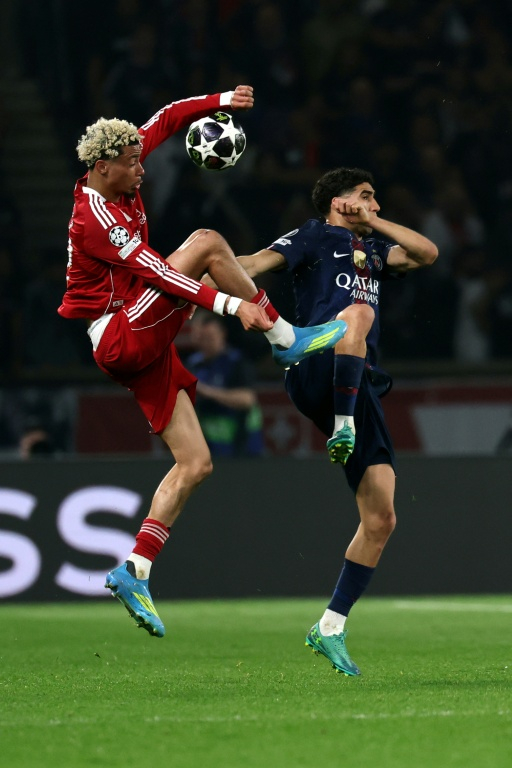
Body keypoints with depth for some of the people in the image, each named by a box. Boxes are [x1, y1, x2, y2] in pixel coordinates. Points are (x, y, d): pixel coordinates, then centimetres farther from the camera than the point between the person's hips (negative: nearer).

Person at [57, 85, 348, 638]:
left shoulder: (118, 182, 8)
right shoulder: (95, 217, -17)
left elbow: (164, 121, 21)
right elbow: (155, 271, -25)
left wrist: (220, 101, 11)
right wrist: (232, 305, -29)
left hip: (145, 349, 9)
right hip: (121, 339, -9)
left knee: (195, 463, 2)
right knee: (205, 241, -17)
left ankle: (135, 571, 2)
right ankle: (287, 342, -11)